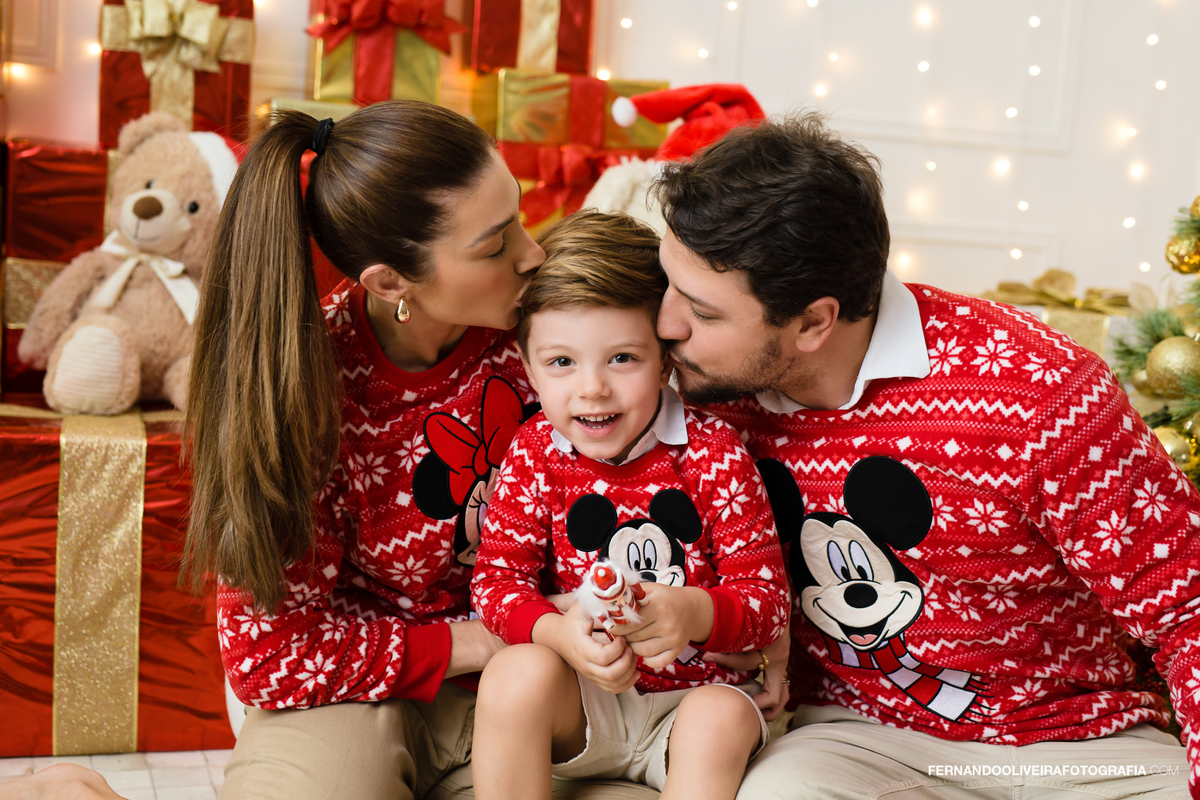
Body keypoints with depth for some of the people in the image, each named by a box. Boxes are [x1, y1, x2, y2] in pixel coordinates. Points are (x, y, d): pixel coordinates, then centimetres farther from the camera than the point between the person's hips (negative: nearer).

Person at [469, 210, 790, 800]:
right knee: (514, 673, -26)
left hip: (696, 691, -1)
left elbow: (767, 596, -13)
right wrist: (558, 630, -28)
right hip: (580, 703, 2)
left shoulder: (714, 454, -13)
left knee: (722, 719, -31)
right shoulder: (533, 453, -6)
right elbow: (498, 576, -7)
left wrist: (695, 613, -35)